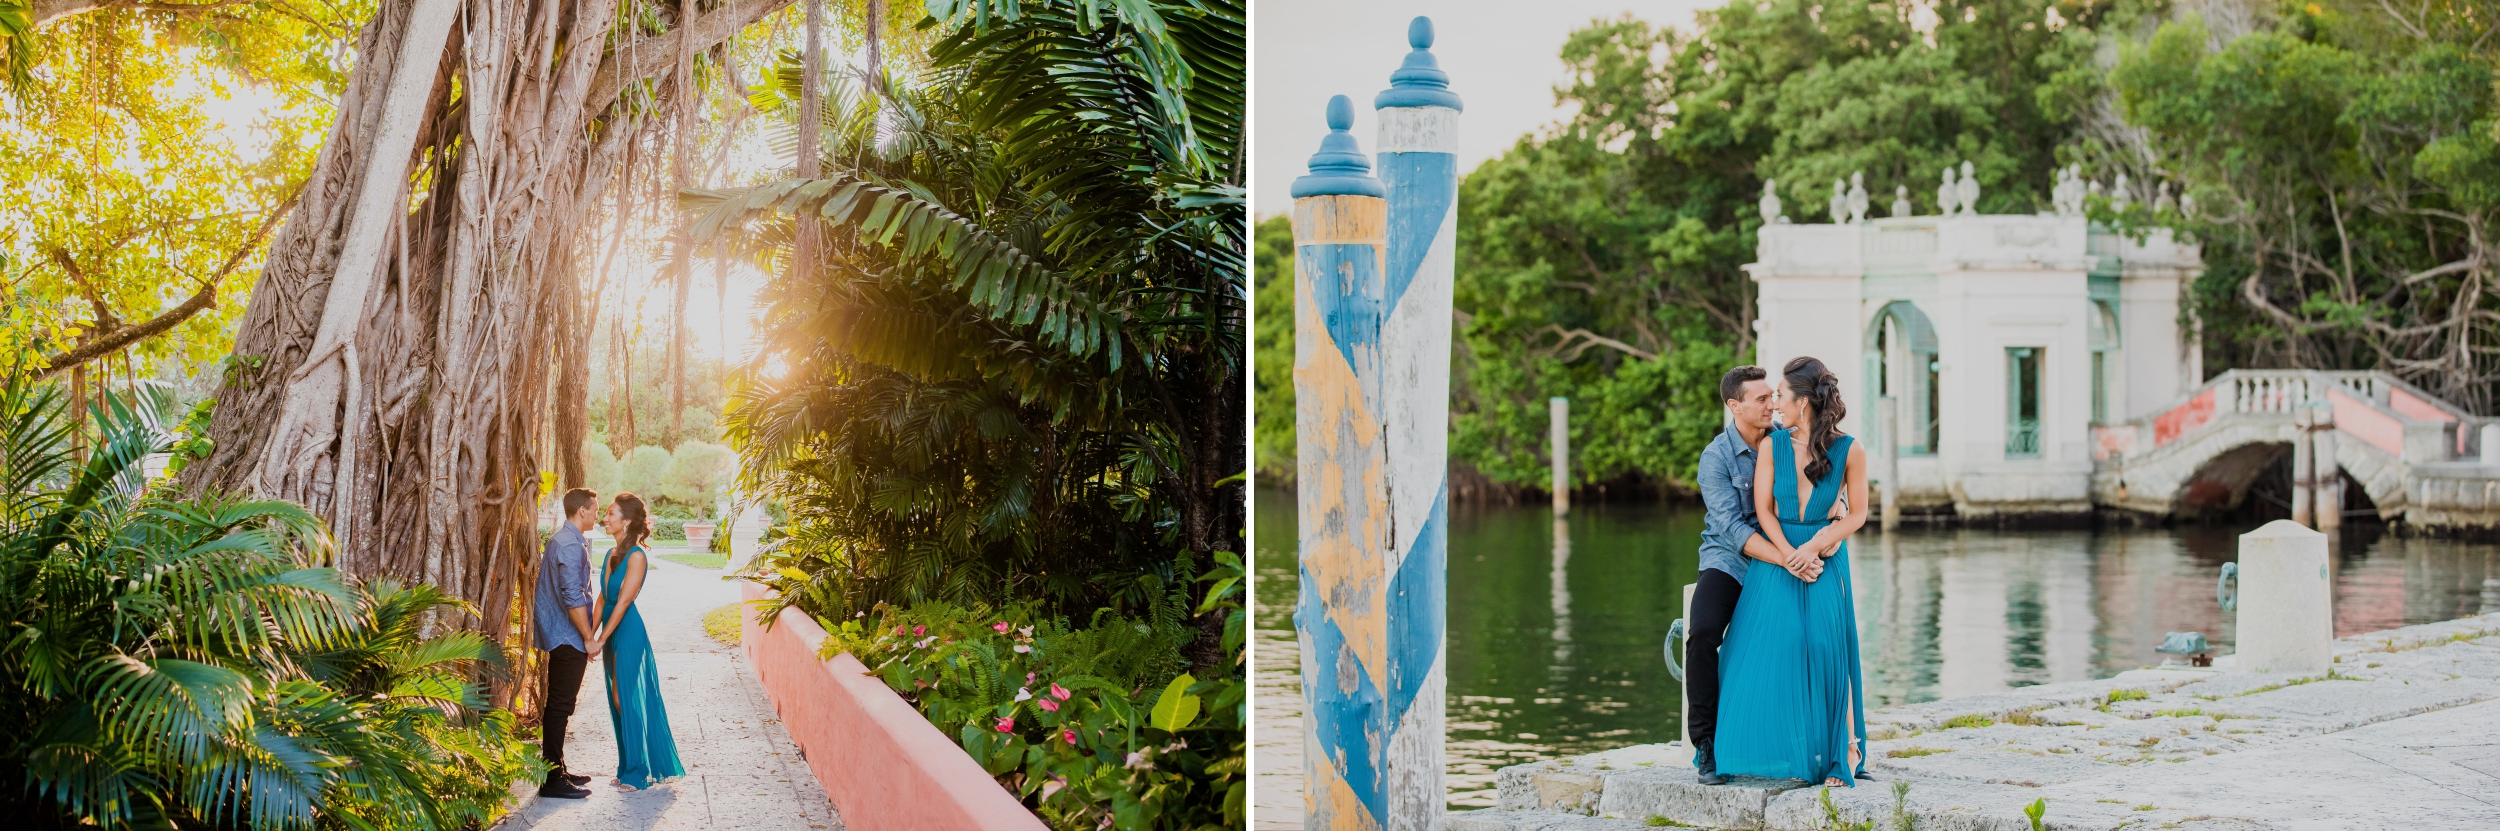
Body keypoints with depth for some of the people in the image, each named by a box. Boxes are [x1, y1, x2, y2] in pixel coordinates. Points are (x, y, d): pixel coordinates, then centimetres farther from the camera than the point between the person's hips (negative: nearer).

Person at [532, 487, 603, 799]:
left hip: (559, 635, 11)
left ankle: (556, 770, 23)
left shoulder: (561, 540, 15)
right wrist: (589, 637, -18)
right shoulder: (571, 545, -18)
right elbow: (573, 597, -23)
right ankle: (553, 780, -5)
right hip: (568, 637, -11)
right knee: (560, 706, -7)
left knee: (558, 704, 15)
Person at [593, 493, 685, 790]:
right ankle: (627, 769, 20)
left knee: (628, 700, -3)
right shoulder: (612, 554, 10)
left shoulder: (636, 557, -15)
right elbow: (603, 597, 12)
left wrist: (602, 639, -17)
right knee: (619, 700, 12)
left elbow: (623, 601, -17)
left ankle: (637, 773, 4)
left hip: (628, 631, -8)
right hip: (613, 631, 8)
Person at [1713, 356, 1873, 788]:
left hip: (1826, 557, -2)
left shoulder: (1849, 452, -5)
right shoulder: (1771, 445, 0)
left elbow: (1857, 514, 1)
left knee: (1826, 649, -12)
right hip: (1774, 555, 2)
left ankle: (1842, 754, -2)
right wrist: (1790, 557, -12)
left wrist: (1814, 547, -12)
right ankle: (1784, 755, 6)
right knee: (1771, 651, -6)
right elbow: (1763, 509, 0)